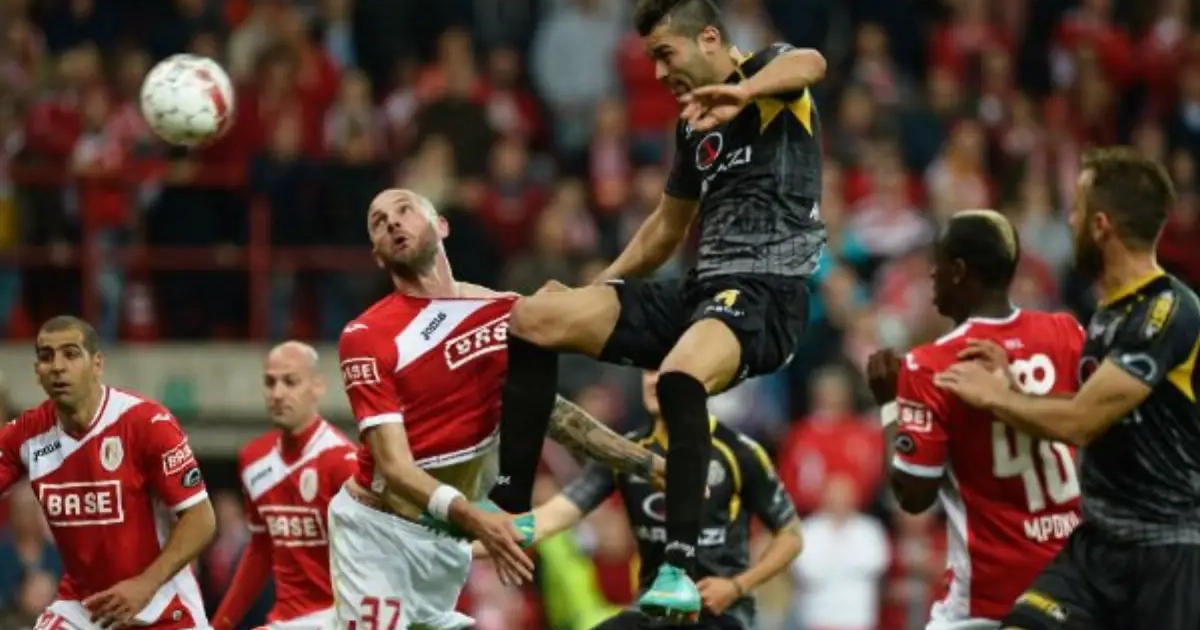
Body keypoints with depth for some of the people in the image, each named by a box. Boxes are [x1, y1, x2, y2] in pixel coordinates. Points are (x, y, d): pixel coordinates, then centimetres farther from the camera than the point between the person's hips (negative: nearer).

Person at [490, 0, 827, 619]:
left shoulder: (769, 74, -4)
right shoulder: (695, 125, 19)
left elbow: (811, 62, -31)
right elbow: (667, 227, 32)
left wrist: (743, 91, -51)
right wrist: (592, 293, 27)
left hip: (768, 292, -9)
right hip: (701, 287, 9)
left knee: (679, 376, -40)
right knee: (533, 319, 3)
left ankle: (680, 567, -39)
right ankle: (510, 505, 9)